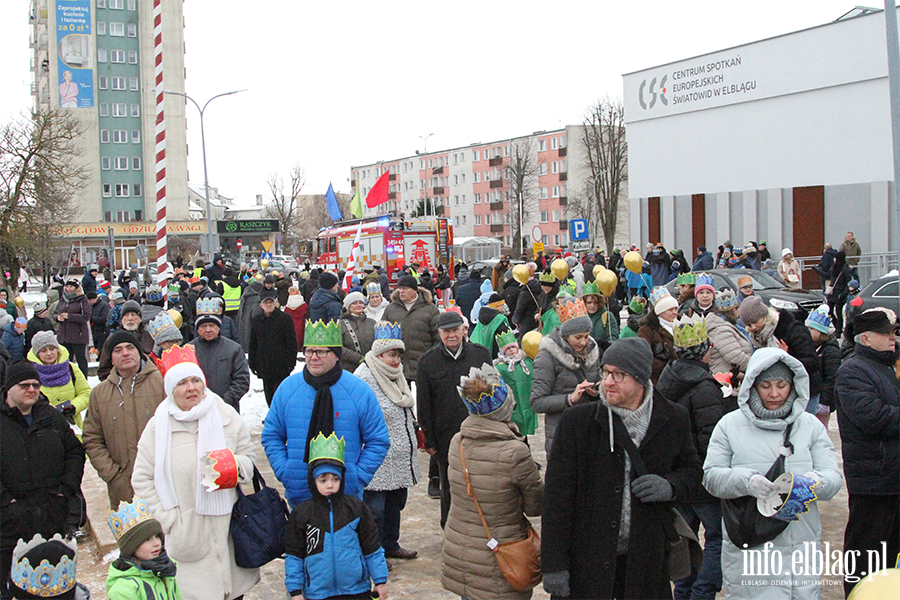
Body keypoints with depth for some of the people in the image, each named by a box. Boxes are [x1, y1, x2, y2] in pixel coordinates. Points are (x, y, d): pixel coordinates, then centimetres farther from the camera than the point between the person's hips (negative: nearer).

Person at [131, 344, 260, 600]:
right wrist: (168, 518, -4)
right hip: (187, 534, -1)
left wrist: (236, 466, -14)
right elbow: (142, 479, 3)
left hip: (228, 528, 2)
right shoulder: (158, 426, -1)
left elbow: (249, 456, 10)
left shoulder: (226, 416, 2)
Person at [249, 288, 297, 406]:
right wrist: (252, 364, 11)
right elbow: (252, 344, 15)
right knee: (269, 396, 10)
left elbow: (291, 343, -3)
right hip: (265, 367, 4)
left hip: (281, 365, -4)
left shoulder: (285, 319, -3)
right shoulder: (256, 321, 10)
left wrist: (291, 363, -9)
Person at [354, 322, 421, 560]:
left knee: (396, 502, 18)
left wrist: (414, 434, 26)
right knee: (375, 508, -2)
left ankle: (390, 545, 32)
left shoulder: (396, 375, 13)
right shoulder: (364, 378, -17)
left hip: (400, 458, 9)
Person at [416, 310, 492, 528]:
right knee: (449, 489, 10)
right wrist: (429, 440, -1)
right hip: (446, 437, -1)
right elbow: (423, 406, 2)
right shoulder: (427, 362, -1)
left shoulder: (481, 354, 2)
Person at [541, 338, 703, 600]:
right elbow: (557, 494, -7)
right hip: (587, 559, -1)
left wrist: (671, 486, -9)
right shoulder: (577, 420, -7)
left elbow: (691, 469, 16)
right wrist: (554, 564, -10)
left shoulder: (673, 420, 0)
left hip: (646, 559, 2)